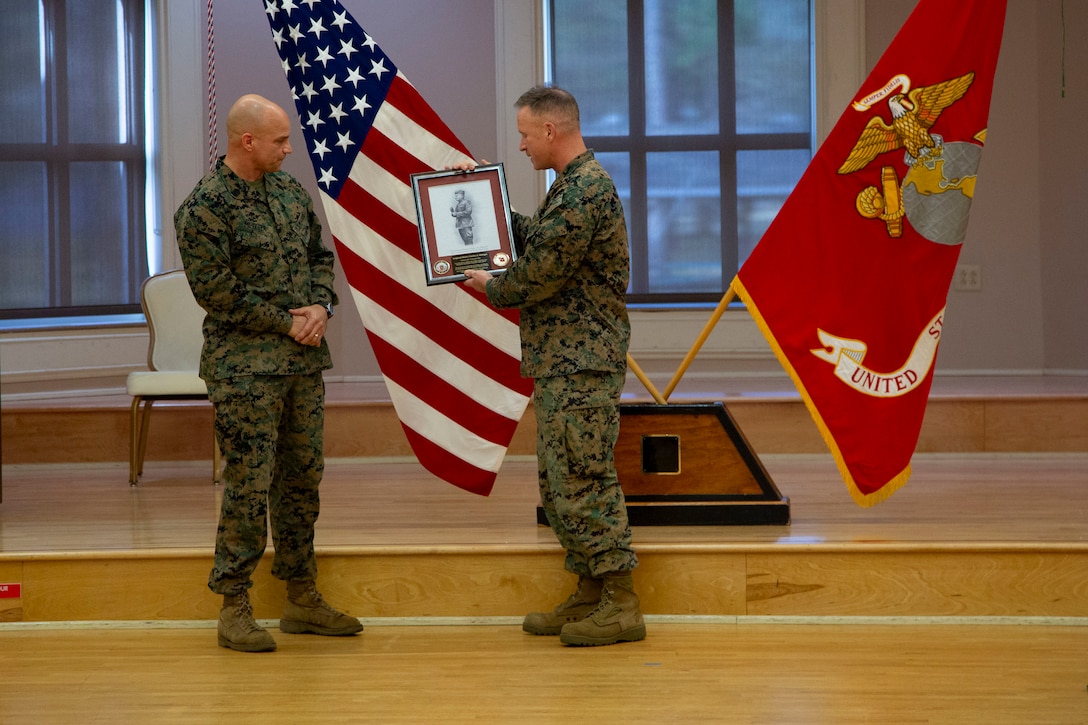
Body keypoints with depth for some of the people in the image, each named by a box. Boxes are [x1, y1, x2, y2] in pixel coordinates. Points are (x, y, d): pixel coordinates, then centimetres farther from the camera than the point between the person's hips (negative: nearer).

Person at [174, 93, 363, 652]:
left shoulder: (290, 190, 12)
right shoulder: (204, 207, -10)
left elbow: (321, 254, 18)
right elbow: (215, 289, -15)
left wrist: (320, 306, -2)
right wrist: (287, 322, -13)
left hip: (304, 361, 7)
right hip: (245, 366, -7)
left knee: (302, 477, 11)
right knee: (249, 482, -7)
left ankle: (302, 598, 19)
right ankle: (234, 607, 0)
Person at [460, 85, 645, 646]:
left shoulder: (587, 190, -18)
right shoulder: (571, 186, 16)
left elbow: (540, 274, -18)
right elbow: (536, 240, 28)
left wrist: (491, 288, 0)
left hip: (582, 364, -11)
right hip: (561, 363, 11)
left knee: (583, 482, -9)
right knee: (559, 482, 13)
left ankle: (622, 605, -5)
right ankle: (590, 594, 19)